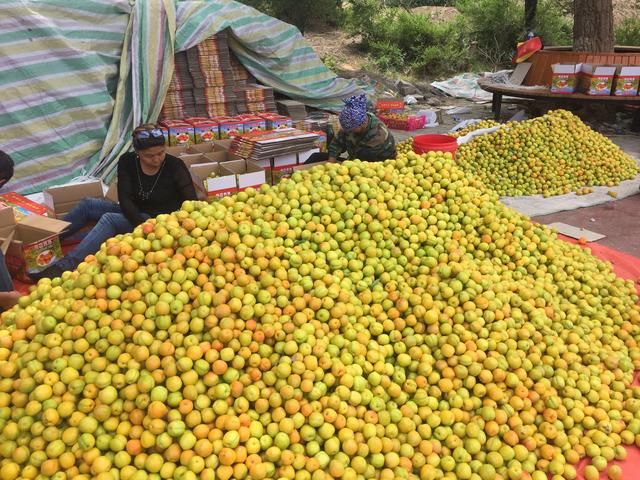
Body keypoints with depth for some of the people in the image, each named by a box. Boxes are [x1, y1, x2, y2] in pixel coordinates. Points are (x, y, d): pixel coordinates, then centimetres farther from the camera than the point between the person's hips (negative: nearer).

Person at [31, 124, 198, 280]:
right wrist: (143, 225, -30)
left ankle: (66, 266, -38)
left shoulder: (175, 166, -17)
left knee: (109, 219, -27)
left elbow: (191, 202, -19)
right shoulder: (127, 162, -8)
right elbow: (125, 199, -14)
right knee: (87, 204, -9)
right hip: (133, 214, 5)